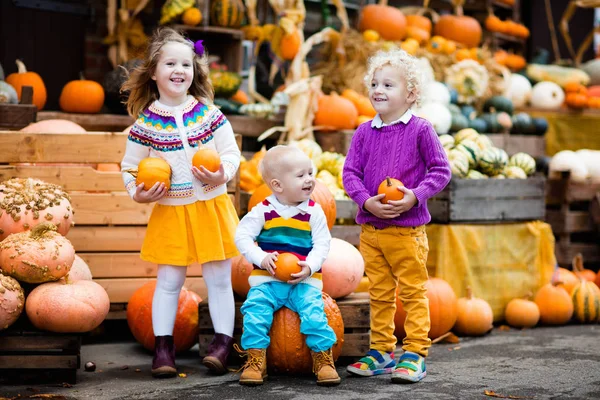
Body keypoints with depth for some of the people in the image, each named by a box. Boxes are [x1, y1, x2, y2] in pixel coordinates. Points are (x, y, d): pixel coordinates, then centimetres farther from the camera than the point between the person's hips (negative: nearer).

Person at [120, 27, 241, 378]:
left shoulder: (209, 112, -3)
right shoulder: (146, 123, -4)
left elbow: (231, 152, -2)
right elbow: (130, 167, 5)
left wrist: (222, 174, -20)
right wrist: (137, 192, -12)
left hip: (212, 207, 0)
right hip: (170, 211, 0)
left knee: (219, 277, 5)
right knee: (169, 280, 4)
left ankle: (223, 341, 13)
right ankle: (163, 346, 12)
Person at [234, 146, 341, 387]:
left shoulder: (314, 212, 1)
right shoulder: (263, 211, -2)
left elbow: (322, 244, -1)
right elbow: (242, 235, -3)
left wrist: (309, 266, -18)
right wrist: (261, 258, -16)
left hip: (305, 279, 0)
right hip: (267, 279, 0)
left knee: (313, 313, -22)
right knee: (255, 310, -21)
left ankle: (323, 359, -4)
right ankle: (255, 361, -8)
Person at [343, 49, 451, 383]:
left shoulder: (420, 130, -6)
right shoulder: (364, 132, 5)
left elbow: (440, 170, -5)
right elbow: (350, 172, 4)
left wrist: (414, 196, -18)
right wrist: (367, 201, -13)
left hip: (407, 229, -4)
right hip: (371, 228, 4)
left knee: (413, 293, 3)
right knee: (380, 294, 13)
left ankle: (415, 354, 9)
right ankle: (382, 351, 23)